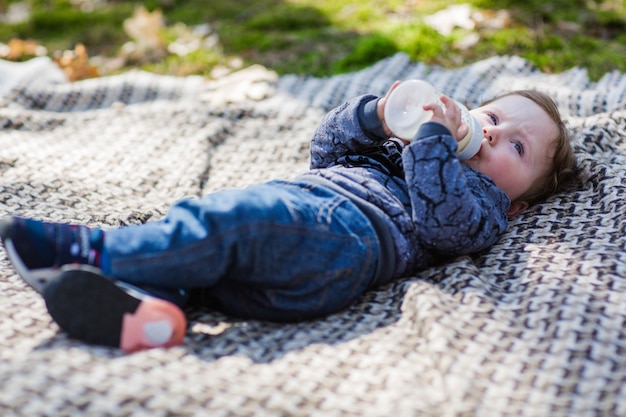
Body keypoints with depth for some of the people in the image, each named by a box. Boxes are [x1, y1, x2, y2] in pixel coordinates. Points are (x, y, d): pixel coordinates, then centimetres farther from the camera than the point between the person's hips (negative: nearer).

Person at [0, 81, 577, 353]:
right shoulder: (397, 148, 39)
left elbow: (439, 214, -5)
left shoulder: (485, 204, 18)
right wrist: (374, 116, 18)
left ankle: (94, 251, -33)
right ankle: (149, 305, -40)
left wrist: (435, 135, -2)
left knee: (223, 221, -30)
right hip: (293, 200, 8)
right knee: (205, 216, -16)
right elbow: (328, 147, 32)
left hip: (344, 232, -8)